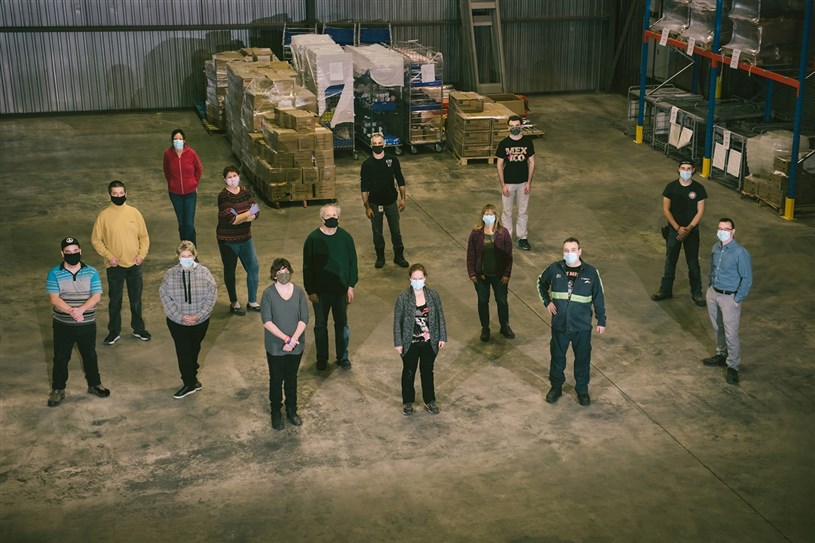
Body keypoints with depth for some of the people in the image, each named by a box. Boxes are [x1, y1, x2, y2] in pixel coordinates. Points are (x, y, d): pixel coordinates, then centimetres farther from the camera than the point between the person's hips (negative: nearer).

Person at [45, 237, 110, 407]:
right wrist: (71, 311, -28)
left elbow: (97, 296, -11)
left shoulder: (91, 272, -3)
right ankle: (58, 390, 23)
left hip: (87, 324, 1)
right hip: (62, 325, -1)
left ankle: (94, 385, 34)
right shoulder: (54, 273, -7)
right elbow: (54, 299, -15)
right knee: (60, 358, 8)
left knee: (90, 356, 16)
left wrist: (81, 309, -27)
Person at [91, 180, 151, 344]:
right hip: (114, 266, -1)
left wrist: (142, 254, -9)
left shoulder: (134, 212, -4)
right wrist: (108, 256, -13)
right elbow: (96, 239, -2)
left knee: (136, 299, 14)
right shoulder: (104, 215, -8)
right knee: (115, 300, 11)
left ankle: (138, 329, 30)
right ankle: (114, 331, 26)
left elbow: (144, 236, 4)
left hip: (134, 265, 1)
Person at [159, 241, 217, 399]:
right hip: (177, 322, -1)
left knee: (194, 349, 18)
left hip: (200, 321, 1)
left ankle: (191, 376, 40)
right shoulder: (171, 274, -9)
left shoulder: (203, 272, -10)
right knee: (183, 352, 1)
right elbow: (165, 296, -9)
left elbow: (211, 295, -9)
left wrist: (199, 315, -16)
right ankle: (190, 383, 14)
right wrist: (180, 316, -17)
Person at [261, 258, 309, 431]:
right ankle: (276, 413, 30)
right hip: (275, 347, -2)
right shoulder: (268, 293, -14)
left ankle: (292, 411, 35)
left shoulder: (299, 291, -6)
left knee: (292, 379, 18)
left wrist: (293, 339, -19)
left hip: (296, 346, 2)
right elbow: (267, 321, -17)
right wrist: (286, 338, -22)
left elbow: (304, 319, -7)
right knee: (276, 380, 12)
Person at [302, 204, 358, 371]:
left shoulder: (345, 237, -6)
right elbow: (307, 267, -8)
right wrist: (311, 291, -9)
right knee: (320, 325, 12)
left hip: (341, 289, 1)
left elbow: (352, 262, 2)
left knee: (342, 324, 14)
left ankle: (343, 357, 29)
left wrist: (351, 286, -2)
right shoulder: (313, 239, -12)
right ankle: (322, 358, 27)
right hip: (320, 291, -1)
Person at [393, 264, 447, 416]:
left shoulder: (433, 295, -7)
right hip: (410, 343, -2)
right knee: (409, 373, 14)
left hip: (429, 342, 2)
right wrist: (398, 343, -9)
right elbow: (397, 321, -9)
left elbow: (440, 317, 1)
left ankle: (429, 401, 34)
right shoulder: (403, 297, -14)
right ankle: (408, 402, 31)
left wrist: (442, 337, 1)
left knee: (428, 371, 17)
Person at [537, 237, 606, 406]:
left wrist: (601, 321, 1)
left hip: (582, 326, -1)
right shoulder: (555, 269, -7)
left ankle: (582, 389, 32)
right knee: (557, 357, 16)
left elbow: (599, 297, -1)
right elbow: (541, 283, 12)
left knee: (582, 359, 13)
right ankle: (556, 387, 36)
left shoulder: (590, 272, -10)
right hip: (559, 324, 1)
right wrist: (546, 301, 0)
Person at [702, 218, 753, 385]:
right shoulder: (715, 248, 0)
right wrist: (710, 286, 14)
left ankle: (733, 366, 10)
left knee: (731, 334, -3)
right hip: (713, 293, 7)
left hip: (729, 298, -7)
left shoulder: (740, 253, -21)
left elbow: (747, 278, -16)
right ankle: (721, 355, 40)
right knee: (717, 328, 21)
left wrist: (737, 300, -14)